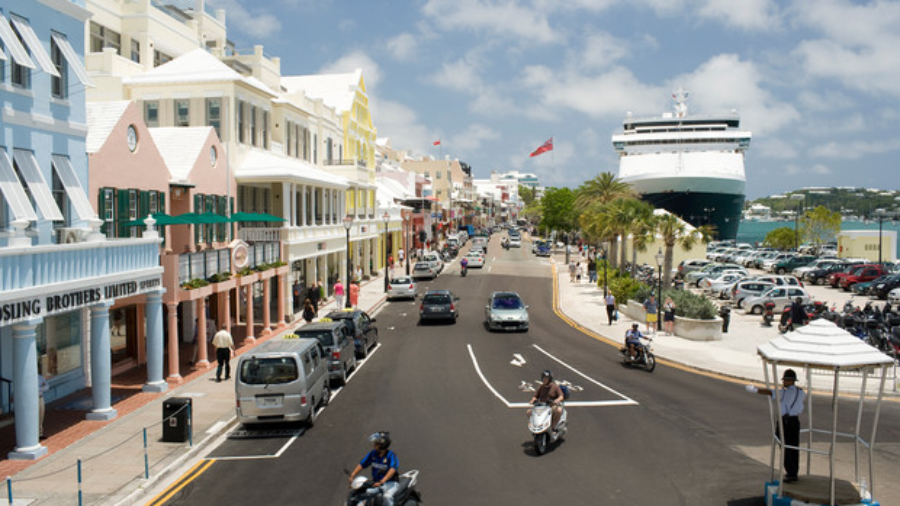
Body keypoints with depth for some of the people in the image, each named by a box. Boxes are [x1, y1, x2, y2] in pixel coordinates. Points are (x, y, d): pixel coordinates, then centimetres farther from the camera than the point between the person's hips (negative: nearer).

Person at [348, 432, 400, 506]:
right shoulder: (373, 454, 2)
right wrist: (352, 476, -13)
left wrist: (381, 482, -43)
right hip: (376, 484, 6)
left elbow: (392, 469, -31)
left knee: (387, 496, -36)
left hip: (391, 483, -6)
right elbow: (362, 464, 2)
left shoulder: (391, 455, -16)